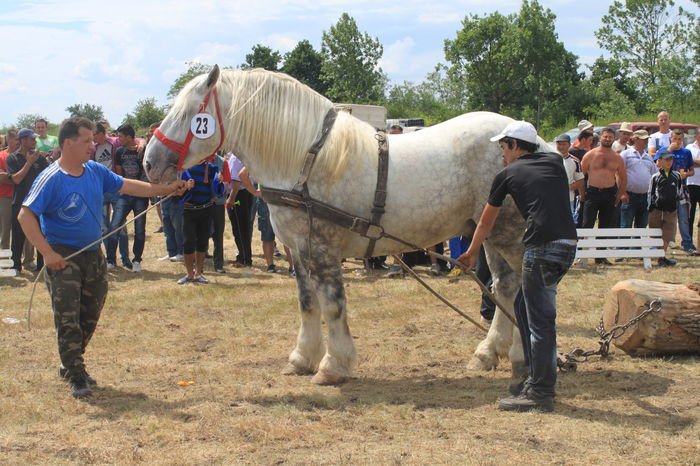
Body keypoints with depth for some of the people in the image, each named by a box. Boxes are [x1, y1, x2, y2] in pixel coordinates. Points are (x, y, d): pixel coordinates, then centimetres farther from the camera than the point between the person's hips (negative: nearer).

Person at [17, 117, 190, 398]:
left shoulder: (96, 172, 4)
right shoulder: (51, 179, -16)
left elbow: (126, 186, 14)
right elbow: (26, 216, -20)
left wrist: (166, 189, 9)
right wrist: (47, 253, -25)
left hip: (93, 255, 7)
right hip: (63, 257, -7)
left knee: (90, 317, 14)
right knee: (68, 319, -6)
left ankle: (70, 365, 30)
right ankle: (76, 377, 0)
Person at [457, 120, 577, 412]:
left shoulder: (508, 174, 9)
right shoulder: (556, 163, 19)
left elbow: (486, 222, 22)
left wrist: (472, 252, 37)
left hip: (542, 246, -6)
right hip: (568, 244, 6)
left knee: (540, 319, -2)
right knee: (524, 306, 20)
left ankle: (540, 393, 1)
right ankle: (535, 377, 25)